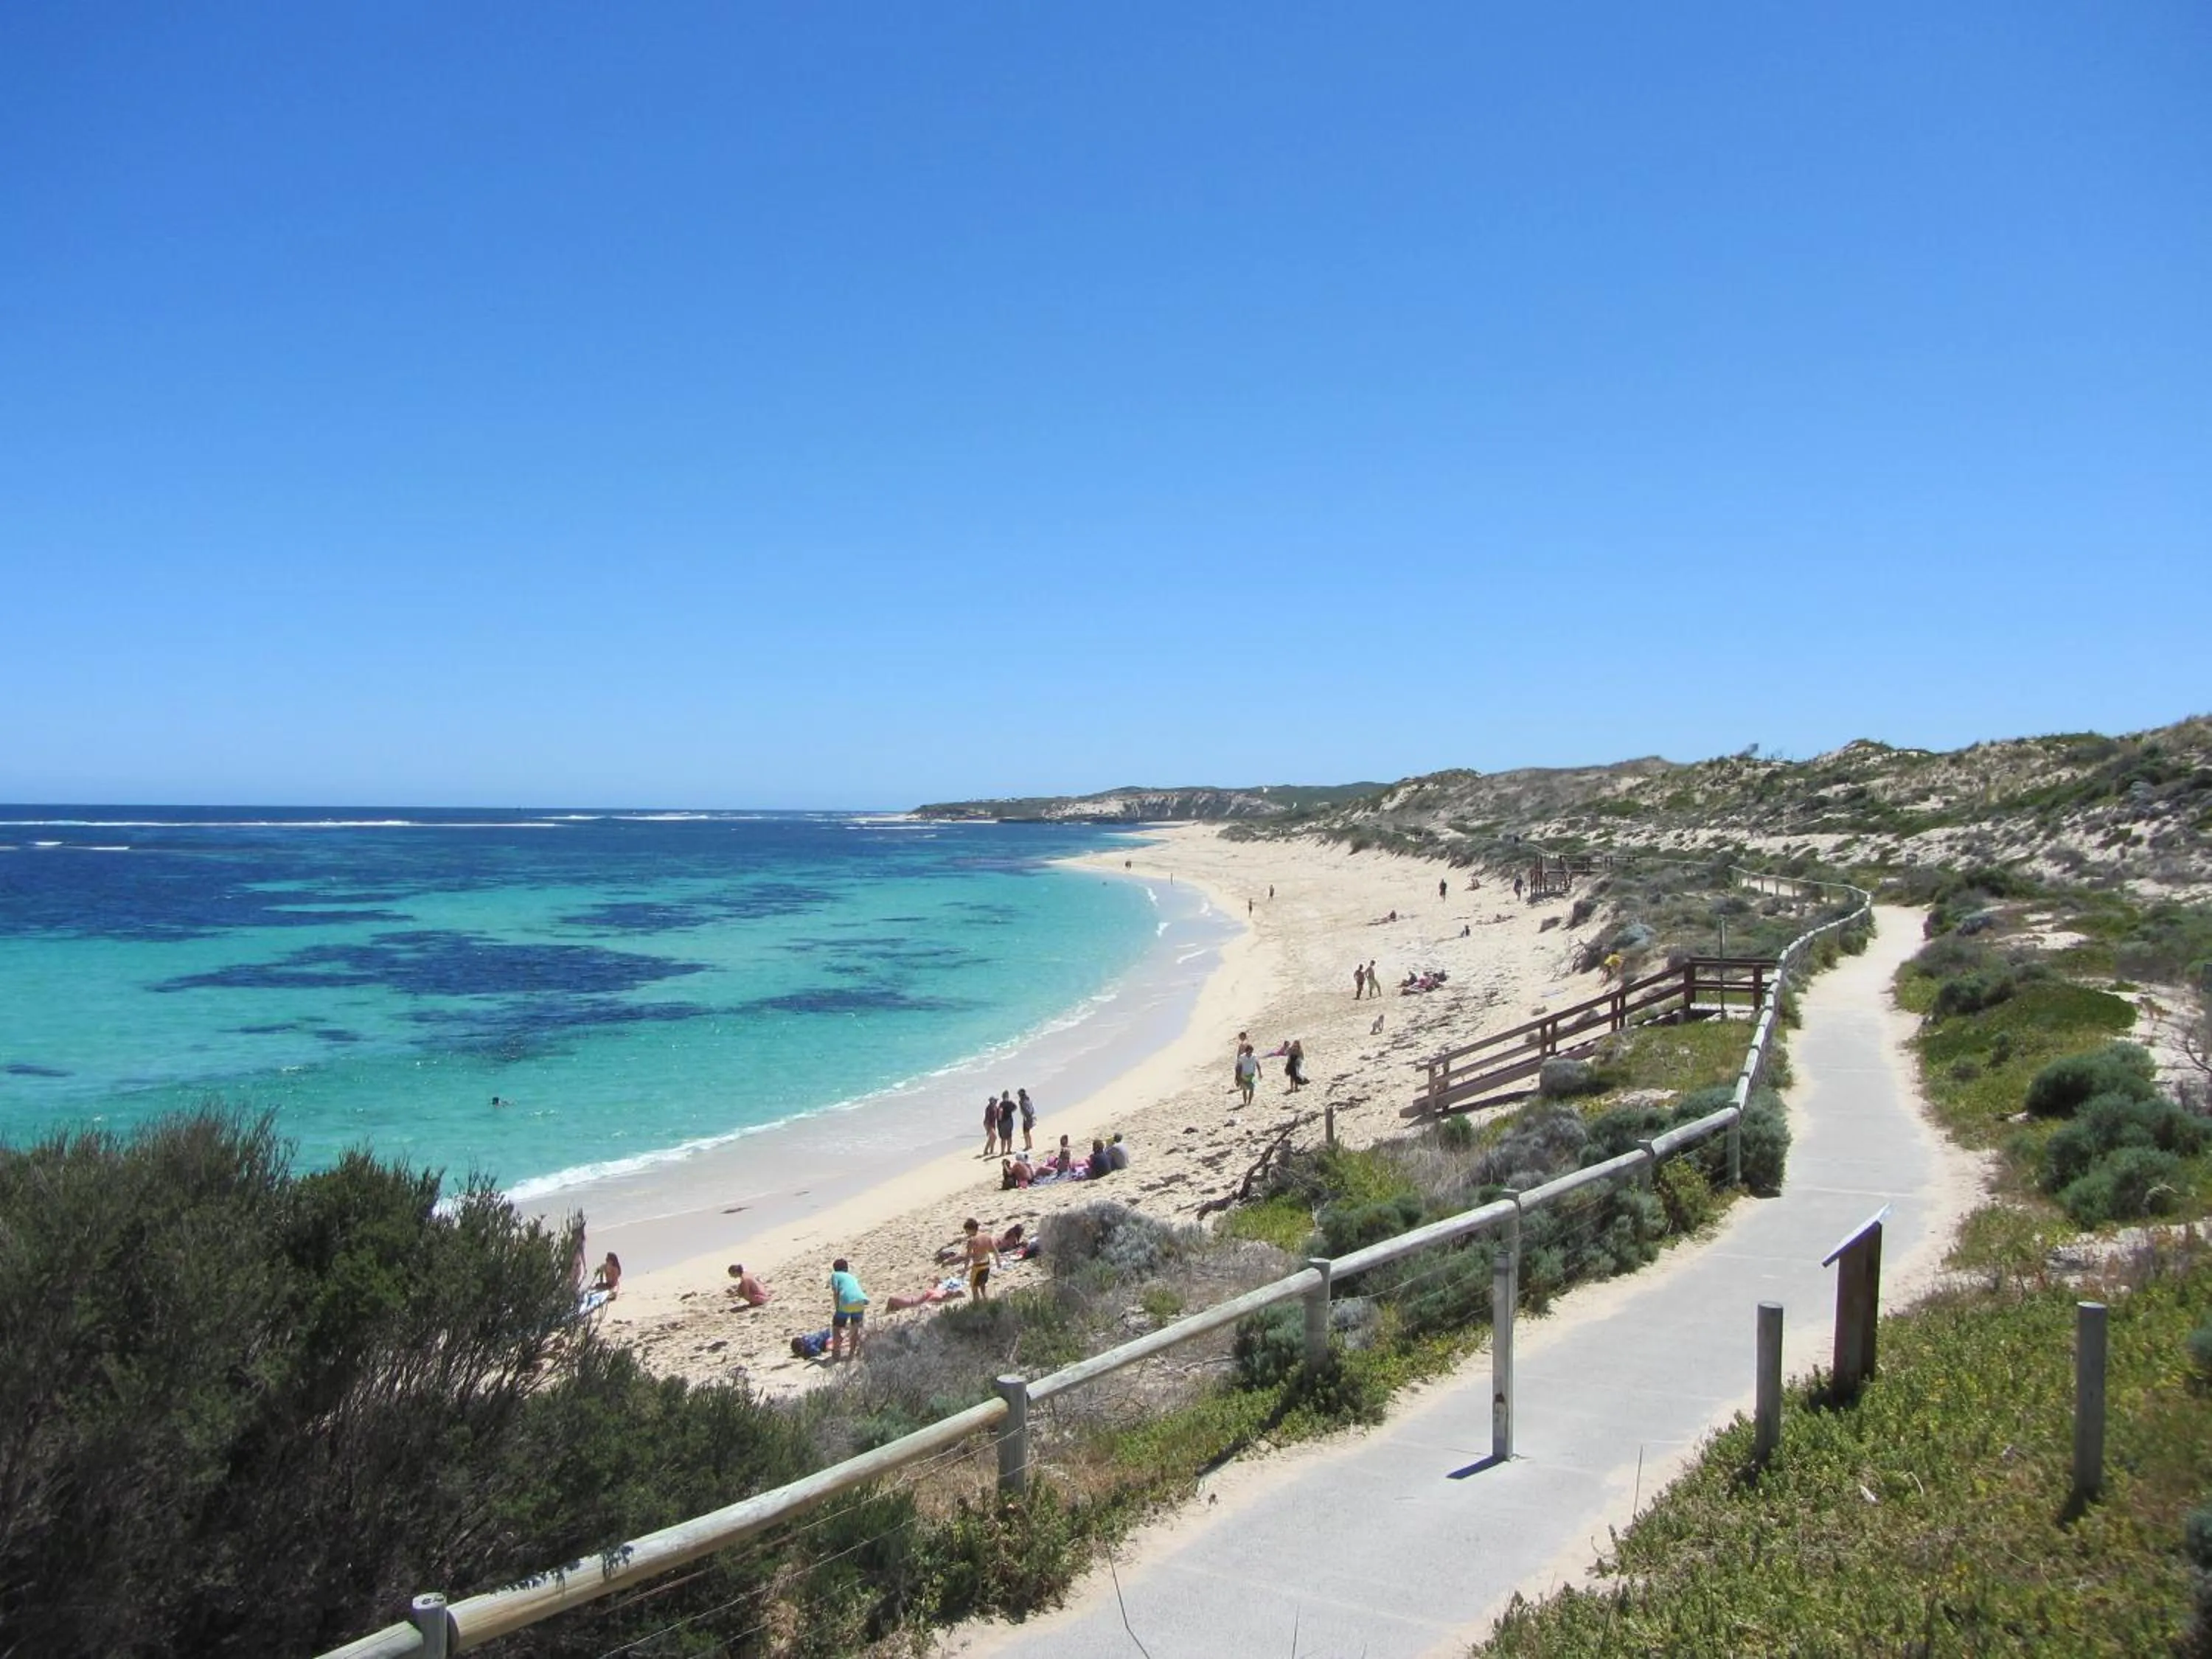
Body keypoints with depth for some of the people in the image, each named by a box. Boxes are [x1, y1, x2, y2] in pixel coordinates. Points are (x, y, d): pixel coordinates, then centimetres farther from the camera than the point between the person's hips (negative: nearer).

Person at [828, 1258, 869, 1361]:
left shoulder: (835, 1275, 19)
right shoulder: (852, 1277, 35)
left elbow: (835, 1293, 4)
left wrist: (837, 1310, 6)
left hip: (847, 1302, -5)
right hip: (861, 1301, 5)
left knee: (836, 1327, 16)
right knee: (855, 1328, 27)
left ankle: (836, 1353, 17)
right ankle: (852, 1353, 29)